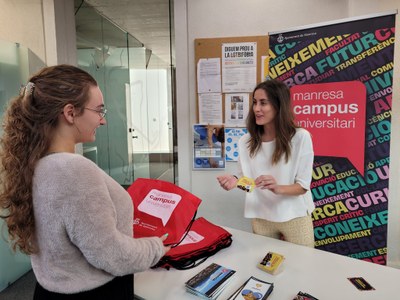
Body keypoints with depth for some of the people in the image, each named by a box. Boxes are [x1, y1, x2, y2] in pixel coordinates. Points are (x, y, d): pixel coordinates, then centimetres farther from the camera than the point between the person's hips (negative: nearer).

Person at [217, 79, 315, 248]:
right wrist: (236, 181, -21)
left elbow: (303, 185, -11)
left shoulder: (301, 137, -15)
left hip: (295, 216, -2)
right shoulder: (245, 141, -5)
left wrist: (278, 188, -30)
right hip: (261, 218, 2)